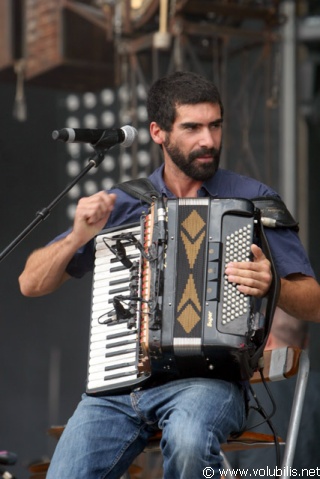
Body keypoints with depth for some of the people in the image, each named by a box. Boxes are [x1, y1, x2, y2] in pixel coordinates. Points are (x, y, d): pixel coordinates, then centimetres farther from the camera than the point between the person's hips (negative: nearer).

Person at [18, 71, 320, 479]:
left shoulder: (253, 201, 7)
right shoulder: (119, 205, 14)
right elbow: (31, 284, 16)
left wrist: (272, 285, -17)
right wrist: (78, 237, -3)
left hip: (208, 379, -2)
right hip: (117, 386, 2)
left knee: (188, 441, -36)